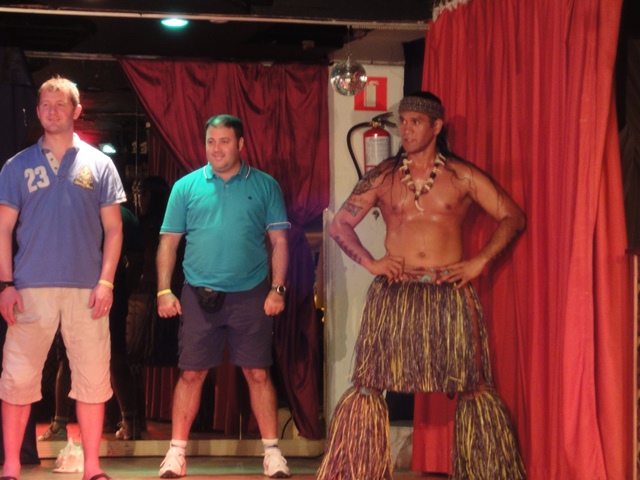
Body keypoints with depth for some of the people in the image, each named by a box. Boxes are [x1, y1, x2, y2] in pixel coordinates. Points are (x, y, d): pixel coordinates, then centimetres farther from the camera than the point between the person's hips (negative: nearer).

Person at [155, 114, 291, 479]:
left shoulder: (265, 186, 5)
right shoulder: (187, 186, 6)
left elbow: (279, 240, 5)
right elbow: (169, 242, 7)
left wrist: (277, 288, -4)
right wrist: (164, 290, -2)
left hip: (250, 295, 0)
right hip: (199, 295, 1)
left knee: (259, 373, 1)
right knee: (192, 374, 2)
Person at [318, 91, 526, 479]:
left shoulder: (462, 176, 5)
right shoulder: (383, 178, 9)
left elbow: (513, 217, 5)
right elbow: (340, 225, 14)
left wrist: (480, 261, -4)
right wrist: (369, 262, 0)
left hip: (450, 294, -1)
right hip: (394, 296, 1)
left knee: (472, 388, -2)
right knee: (369, 385, -2)